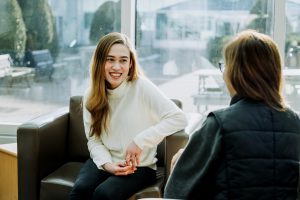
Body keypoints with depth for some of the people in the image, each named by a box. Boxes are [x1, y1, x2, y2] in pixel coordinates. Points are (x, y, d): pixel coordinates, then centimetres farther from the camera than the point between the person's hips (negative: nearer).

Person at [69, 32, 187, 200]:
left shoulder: (141, 87, -12)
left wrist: (140, 141, -20)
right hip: (105, 163, 3)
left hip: (139, 166, -3)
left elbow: (179, 118, -18)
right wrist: (107, 164, -17)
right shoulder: (91, 96, 3)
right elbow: (94, 140, 3)